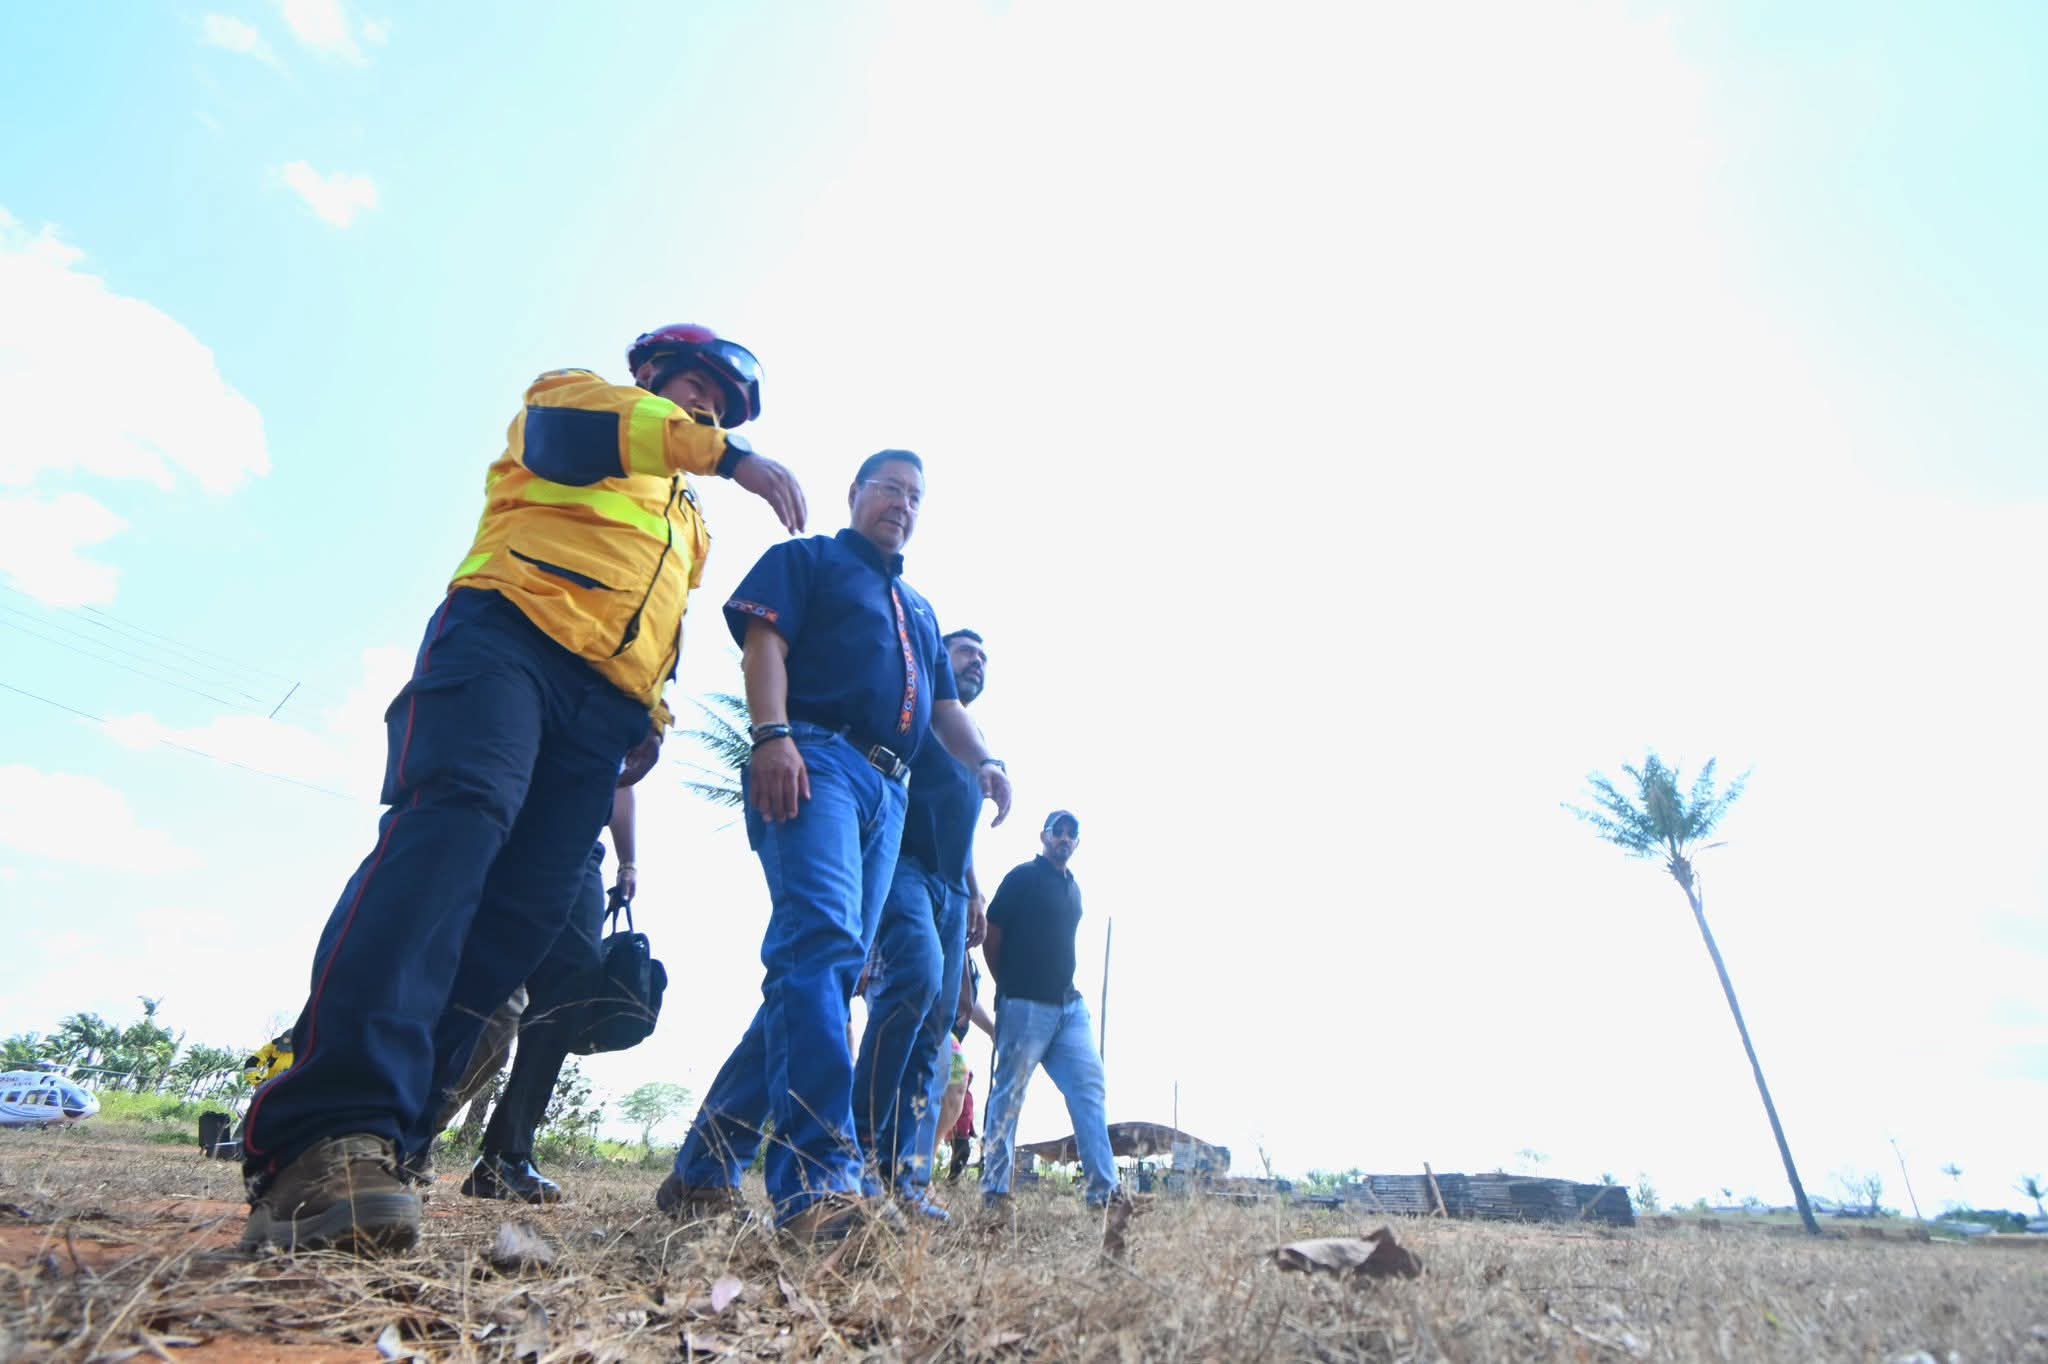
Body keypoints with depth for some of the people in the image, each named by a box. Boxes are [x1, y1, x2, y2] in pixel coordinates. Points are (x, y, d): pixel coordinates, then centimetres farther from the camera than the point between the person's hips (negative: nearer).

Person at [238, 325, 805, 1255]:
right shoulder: (573, 396, 19)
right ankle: (326, 1128, -36)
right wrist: (725, 454, -18)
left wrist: (648, 719, 17)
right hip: (509, 635, -6)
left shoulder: (688, 518, 36)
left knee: (524, 913, -9)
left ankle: (370, 1131, -7)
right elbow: (570, 426, -7)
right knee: (456, 820, -30)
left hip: (603, 706, 6)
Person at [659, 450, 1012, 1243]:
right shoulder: (806, 559, 15)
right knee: (821, 942, -26)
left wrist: (982, 761, 6)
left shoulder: (920, 612, 33)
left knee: (821, 969, 3)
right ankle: (817, 1180, -31)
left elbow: (945, 706, 26)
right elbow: (764, 644, -1)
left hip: (888, 792, 7)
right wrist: (772, 734, -19)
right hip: (815, 760, -7)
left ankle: (704, 1172, 12)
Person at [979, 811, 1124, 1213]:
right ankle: (993, 1191, 6)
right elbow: (991, 935, -4)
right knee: (1009, 1093, -1)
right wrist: (1009, 985, 3)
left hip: (1070, 1005, 7)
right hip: (1026, 1005, -7)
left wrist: (1067, 987, 13)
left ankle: (1105, 1189, 2)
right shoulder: (1023, 877, -3)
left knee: (1089, 1087, 0)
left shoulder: (1073, 888, 18)